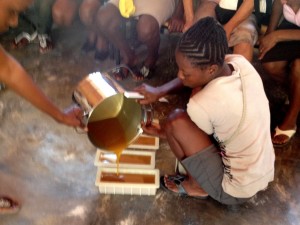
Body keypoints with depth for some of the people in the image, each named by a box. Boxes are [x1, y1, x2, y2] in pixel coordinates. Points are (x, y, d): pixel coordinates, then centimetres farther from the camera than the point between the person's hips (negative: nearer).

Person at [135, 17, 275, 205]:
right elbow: (198, 74, 5)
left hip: (236, 191, -7)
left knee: (177, 121, -17)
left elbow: (185, 133, -7)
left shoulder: (202, 105, -31)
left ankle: (196, 185, 7)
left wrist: (161, 132, 11)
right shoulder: (240, 62, -14)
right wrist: (160, 91, -4)